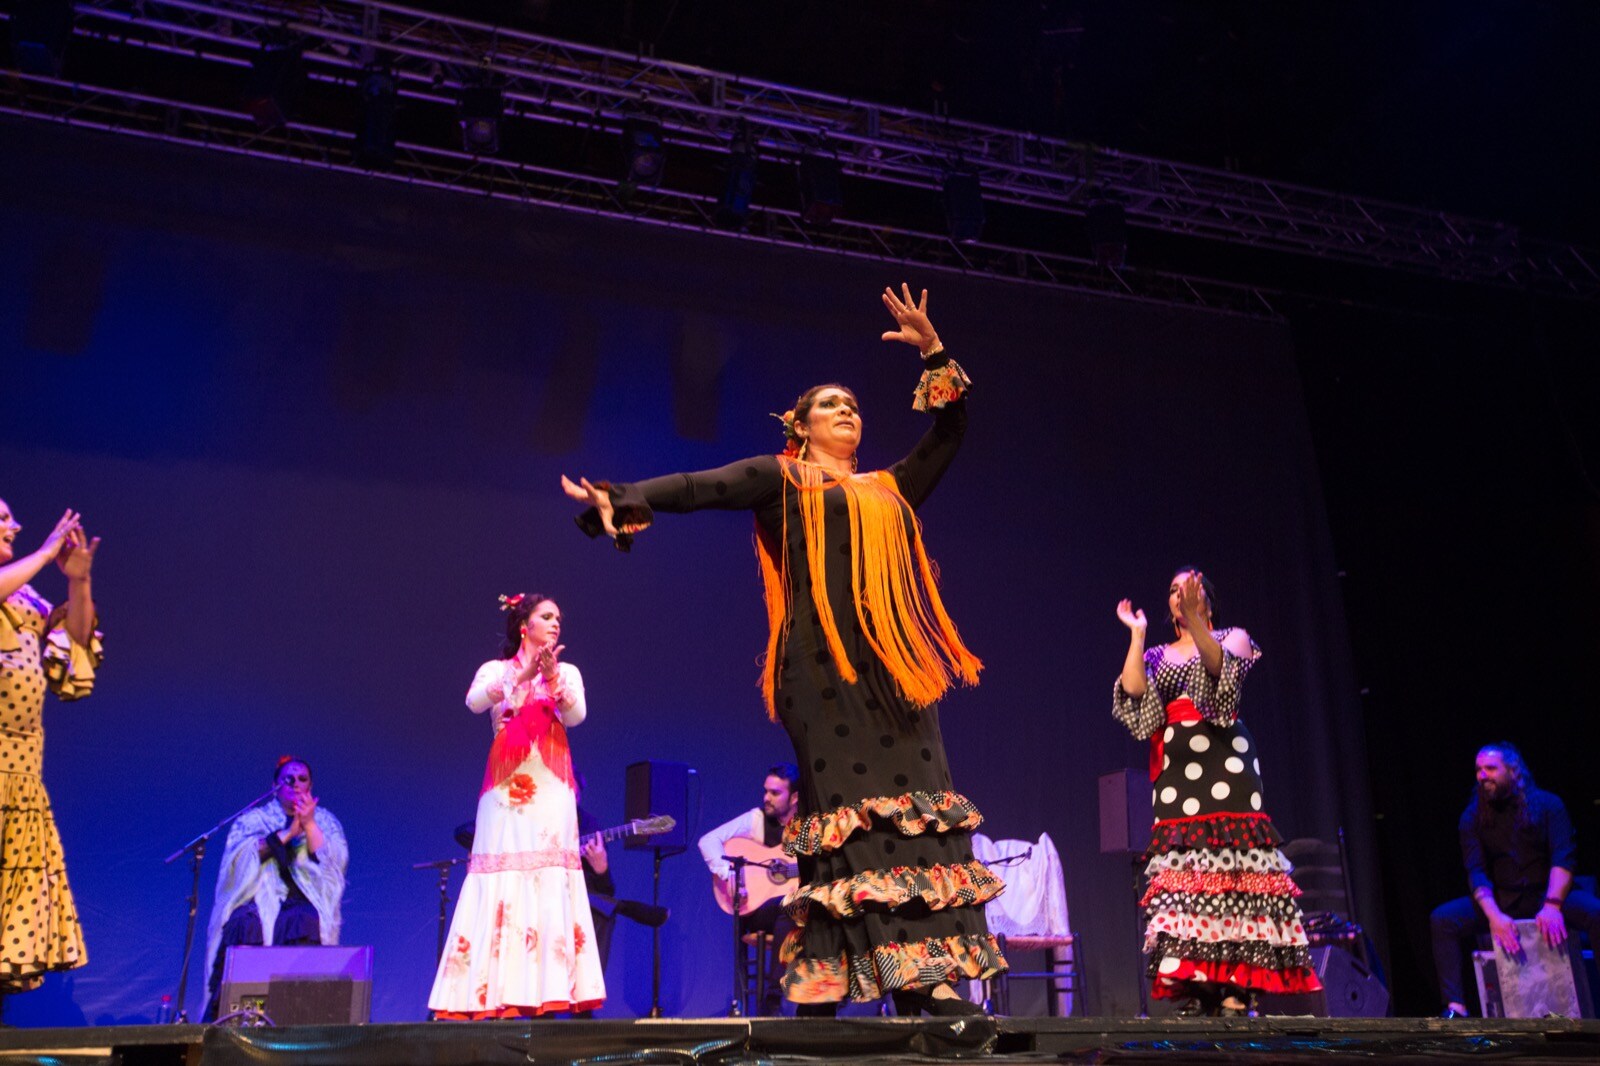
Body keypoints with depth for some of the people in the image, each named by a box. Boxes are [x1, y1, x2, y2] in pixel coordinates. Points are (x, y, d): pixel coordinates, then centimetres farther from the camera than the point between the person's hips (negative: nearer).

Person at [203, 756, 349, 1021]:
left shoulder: (324, 820, 15)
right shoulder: (253, 819, 14)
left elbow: (333, 862, -2)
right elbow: (242, 858, -6)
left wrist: (309, 825, -12)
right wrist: (287, 832, -13)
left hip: (303, 901, 0)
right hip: (258, 897, 0)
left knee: (305, 923, -35)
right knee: (247, 925, -34)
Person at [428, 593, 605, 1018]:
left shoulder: (567, 672, 15)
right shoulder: (496, 670, 10)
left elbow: (576, 715, -3)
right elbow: (474, 701, -11)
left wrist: (552, 676, -18)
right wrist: (522, 674, -22)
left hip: (551, 790, 1)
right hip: (507, 788, -1)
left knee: (551, 886, -6)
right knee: (502, 885, -7)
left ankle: (545, 994, -7)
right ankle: (493, 996, -6)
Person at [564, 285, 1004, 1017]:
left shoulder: (889, 489, 27)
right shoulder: (780, 478, 12)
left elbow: (949, 435, 33)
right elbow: (697, 487, -3)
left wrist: (934, 352, 25)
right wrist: (624, 498, -20)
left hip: (897, 662, 6)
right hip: (827, 660, -6)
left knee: (919, 803, -5)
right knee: (846, 806, -15)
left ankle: (925, 980, -7)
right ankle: (822, 991, -14)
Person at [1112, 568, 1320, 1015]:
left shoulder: (1233, 637, 13)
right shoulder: (1157, 655, 21)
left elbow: (1222, 671, -11)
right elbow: (1132, 693, 1)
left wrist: (1194, 620, -23)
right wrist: (1137, 633, 5)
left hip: (1223, 760, -3)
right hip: (1175, 768, 3)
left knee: (1228, 864, -10)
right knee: (1181, 870, -5)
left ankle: (1235, 984, -10)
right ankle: (1198, 988, -5)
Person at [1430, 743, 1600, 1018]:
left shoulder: (1547, 804, -2)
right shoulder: (1473, 817, 2)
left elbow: (1564, 857, -12)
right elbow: (1476, 871, -7)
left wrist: (1552, 905, -28)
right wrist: (1493, 916, -25)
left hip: (1547, 894, -1)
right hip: (1501, 900, 2)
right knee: (1443, 919, -22)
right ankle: (1455, 1007, -26)